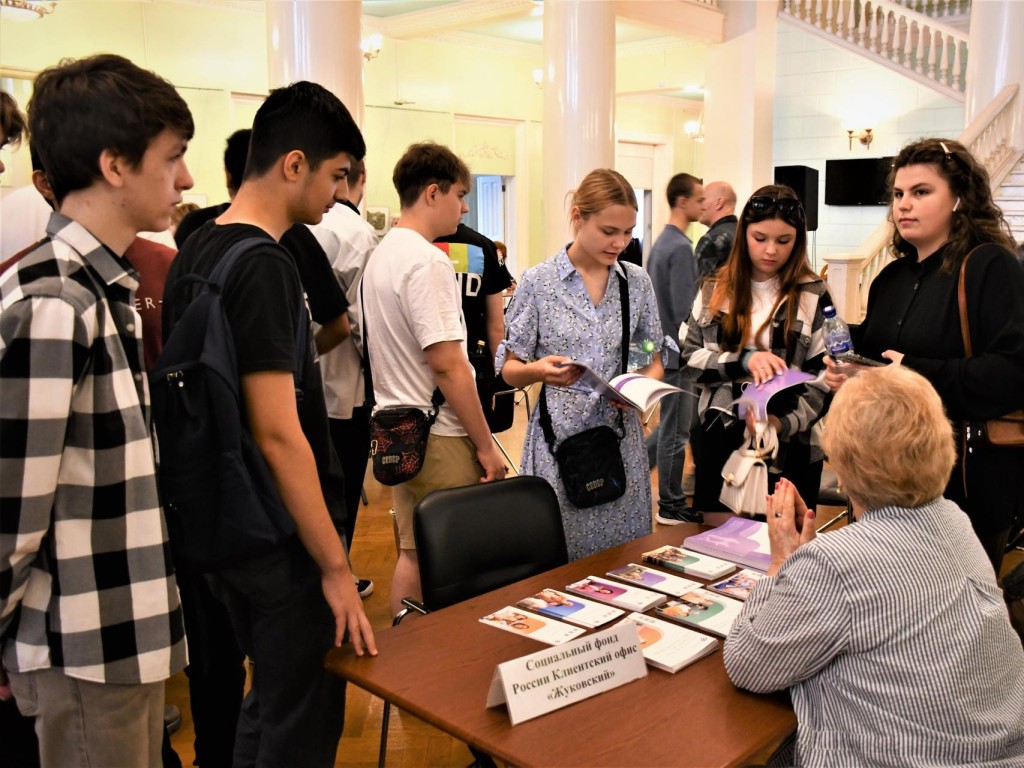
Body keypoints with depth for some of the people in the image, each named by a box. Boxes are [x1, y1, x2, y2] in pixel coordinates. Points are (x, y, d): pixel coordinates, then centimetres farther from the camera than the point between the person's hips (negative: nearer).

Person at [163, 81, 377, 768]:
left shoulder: (194, 253, 7)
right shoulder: (265, 266, -21)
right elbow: (278, 434, -25)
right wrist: (335, 565, -19)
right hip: (283, 540, -9)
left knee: (267, 704, 25)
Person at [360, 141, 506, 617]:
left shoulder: (383, 253, 12)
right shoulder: (427, 262, -17)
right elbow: (447, 364, -21)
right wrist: (485, 444, -13)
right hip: (436, 435, -10)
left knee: (412, 553, 18)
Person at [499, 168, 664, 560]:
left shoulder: (637, 281, 6)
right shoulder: (537, 282, -4)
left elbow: (654, 359, 13)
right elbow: (509, 369, -1)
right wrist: (540, 370, -23)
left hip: (622, 437, 3)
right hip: (559, 439, -3)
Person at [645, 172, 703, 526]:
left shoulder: (661, 242, 12)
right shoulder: (681, 247, -18)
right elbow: (685, 309, -22)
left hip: (662, 347, 9)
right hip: (678, 351, -9)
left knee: (671, 423, 21)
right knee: (676, 430, 1)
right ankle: (671, 506, 12)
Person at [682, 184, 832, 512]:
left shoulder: (813, 295, -1)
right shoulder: (715, 290, 6)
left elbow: (823, 375, -5)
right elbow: (689, 358, 1)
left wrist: (785, 423, -20)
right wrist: (742, 361, -15)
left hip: (789, 448, -2)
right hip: (720, 442, 2)